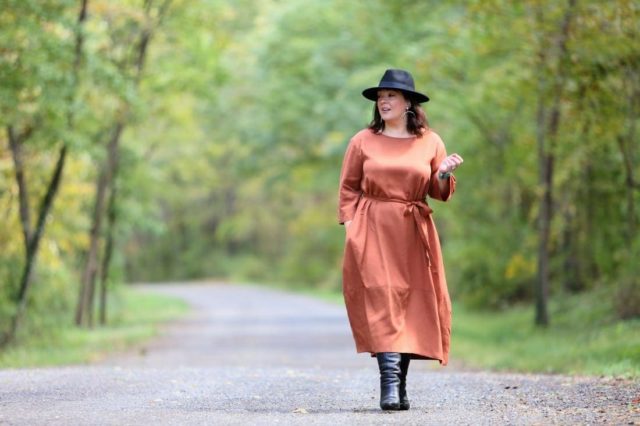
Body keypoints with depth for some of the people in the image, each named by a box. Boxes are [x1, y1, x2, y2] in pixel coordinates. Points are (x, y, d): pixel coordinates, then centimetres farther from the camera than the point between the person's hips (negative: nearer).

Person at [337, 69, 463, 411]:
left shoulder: (430, 142, 8)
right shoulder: (363, 141, 5)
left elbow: (440, 193, 11)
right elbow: (348, 187, 8)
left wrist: (444, 174, -10)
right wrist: (351, 225, -4)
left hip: (414, 233, 2)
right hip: (372, 230, -2)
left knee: (412, 302, 1)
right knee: (381, 299, -14)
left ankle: (400, 385, 10)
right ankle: (389, 384, -20)